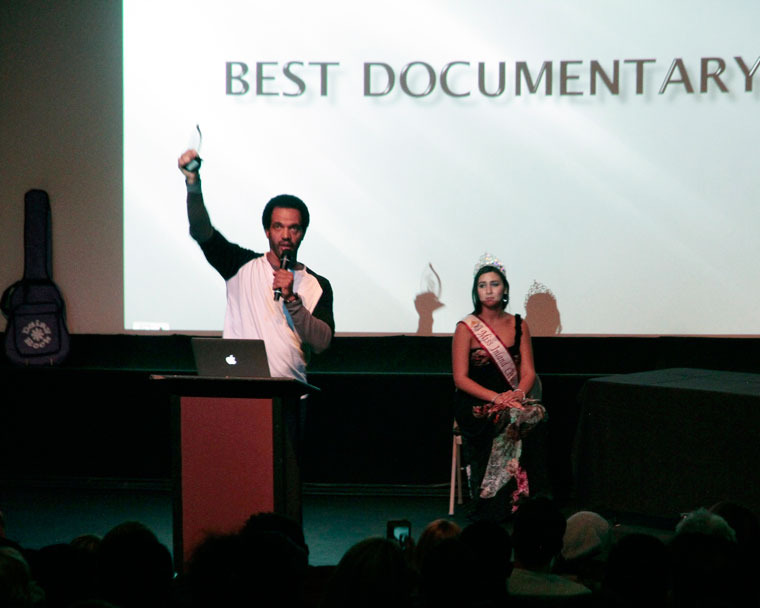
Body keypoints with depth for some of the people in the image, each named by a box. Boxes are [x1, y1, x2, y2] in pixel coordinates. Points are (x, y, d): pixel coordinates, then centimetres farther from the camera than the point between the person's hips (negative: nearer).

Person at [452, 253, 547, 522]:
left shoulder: (519, 326, 12)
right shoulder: (466, 328, 0)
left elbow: (528, 372, 8)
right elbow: (460, 378, -6)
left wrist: (519, 393, -15)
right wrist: (496, 398, -19)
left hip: (513, 399, 4)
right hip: (475, 404, -3)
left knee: (536, 415, -30)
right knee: (509, 421, -33)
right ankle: (493, 509, -26)